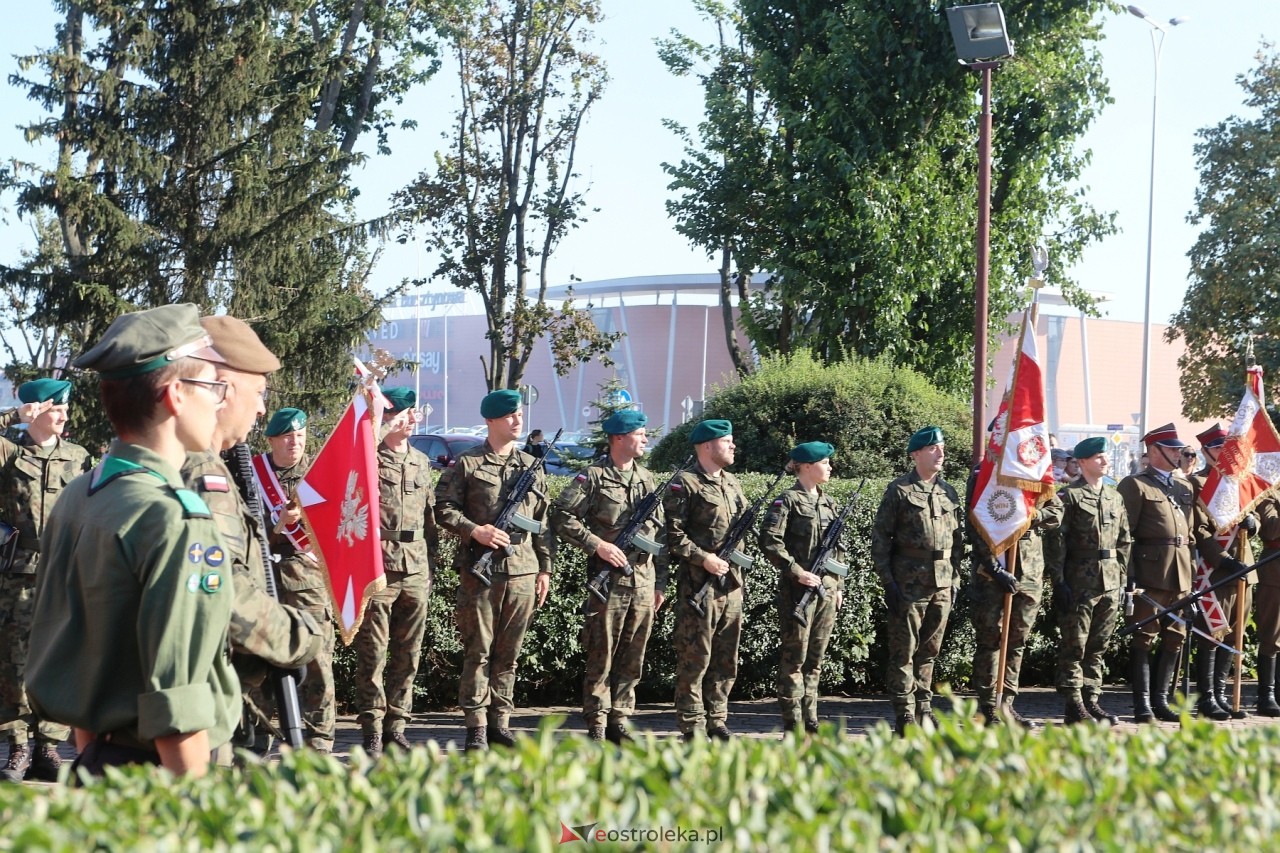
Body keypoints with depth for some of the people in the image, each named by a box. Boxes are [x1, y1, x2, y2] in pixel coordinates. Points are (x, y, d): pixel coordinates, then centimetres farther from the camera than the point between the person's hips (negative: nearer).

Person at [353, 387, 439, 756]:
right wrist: (385, 425, -21)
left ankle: (396, 726, 16)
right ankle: (372, 730, 1)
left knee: (408, 654, 8)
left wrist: (431, 566, 15)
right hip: (378, 568, -6)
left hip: (415, 572, 6)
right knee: (373, 653, -3)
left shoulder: (422, 463, 17)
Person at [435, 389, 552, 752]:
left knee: (508, 653, 7)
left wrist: (545, 568, 12)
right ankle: (476, 726, -1)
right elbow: (444, 508, -2)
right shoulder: (467, 464, 1)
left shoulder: (532, 466, 15)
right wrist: (474, 531, -16)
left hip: (522, 570, 4)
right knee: (478, 651, -3)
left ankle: (500, 722, 14)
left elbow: (543, 522, 17)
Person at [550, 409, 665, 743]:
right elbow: (561, 517, -10)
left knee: (632, 659, 8)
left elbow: (661, 532, 18)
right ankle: (597, 727, 2)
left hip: (644, 581, 6)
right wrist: (597, 544, -16)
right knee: (601, 656, -2)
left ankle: (620, 722, 16)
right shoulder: (593, 477, -4)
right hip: (609, 579, -6)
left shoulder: (647, 478, 14)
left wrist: (660, 581, 15)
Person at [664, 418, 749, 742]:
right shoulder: (685, 484, -8)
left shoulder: (732, 483, 17)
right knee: (694, 658, -5)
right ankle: (692, 728, -1)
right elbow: (672, 533, -13)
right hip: (698, 582, -8)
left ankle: (717, 721, 18)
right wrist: (703, 558, -18)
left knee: (726, 659, 10)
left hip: (731, 582, 8)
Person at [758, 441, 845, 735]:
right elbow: (769, 542, -16)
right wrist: (797, 572, -19)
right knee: (794, 658, -4)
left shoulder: (829, 503, 15)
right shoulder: (788, 501, -7)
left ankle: (811, 722, 16)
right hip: (798, 589, -7)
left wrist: (839, 586, 16)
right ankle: (793, 725, -1)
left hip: (827, 588, 7)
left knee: (815, 659, 11)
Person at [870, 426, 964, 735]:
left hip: (942, 585, 5)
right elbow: (880, 538, -5)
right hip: (908, 584, -5)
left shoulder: (949, 492, 13)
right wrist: (888, 583, -10)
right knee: (904, 651, -2)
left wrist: (954, 579, 11)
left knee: (930, 650, 11)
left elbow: (958, 537, 18)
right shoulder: (899, 490, -4)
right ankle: (904, 715, 1)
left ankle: (924, 707, 19)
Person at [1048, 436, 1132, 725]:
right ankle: (1075, 706, 1)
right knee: (1074, 647, -2)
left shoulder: (1115, 498, 15)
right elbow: (1055, 542, -9)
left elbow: (1124, 541, 19)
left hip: (1110, 585, 6)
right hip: (1079, 584, -6)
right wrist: (1059, 582, -14)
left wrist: (1121, 577, 11)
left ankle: (1092, 701, 17)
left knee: (1098, 647, 10)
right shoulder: (1069, 496, -5)